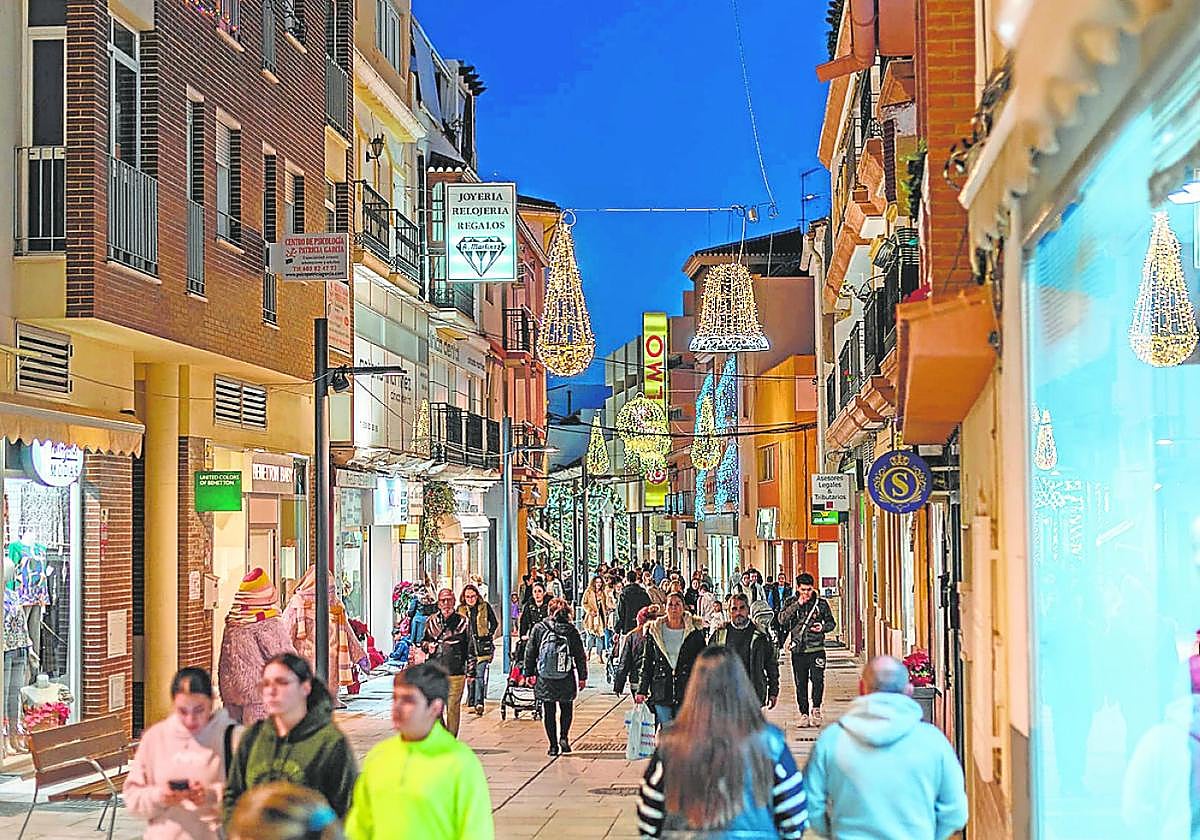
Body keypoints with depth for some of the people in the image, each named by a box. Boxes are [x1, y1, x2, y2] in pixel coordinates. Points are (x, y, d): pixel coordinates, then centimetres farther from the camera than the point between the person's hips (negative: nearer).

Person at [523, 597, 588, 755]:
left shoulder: (539, 628, -2)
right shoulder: (572, 631, -2)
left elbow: (530, 653, 2)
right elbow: (580, 656, 2)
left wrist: (529, 673, 11)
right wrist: (582, 677, 10)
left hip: (544, 680, 0)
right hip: (567, 680, 0)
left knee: (548, 712, 8)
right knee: (566, 708, 18)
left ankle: (553, 745, 7)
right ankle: (564, 736, 0)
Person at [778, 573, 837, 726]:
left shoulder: (821, 603, 4)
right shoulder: (791, 602, 4)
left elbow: (831, 622, 13)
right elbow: (782, 620, -12)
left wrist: (823, 627, -9)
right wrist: (797, 604, -17)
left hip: (816, 649, -1)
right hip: (798, 650, 1)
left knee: (817, 679, -14)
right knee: (801, 684, 6)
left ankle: (816, 709, 6)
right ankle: (804, 714, 16)